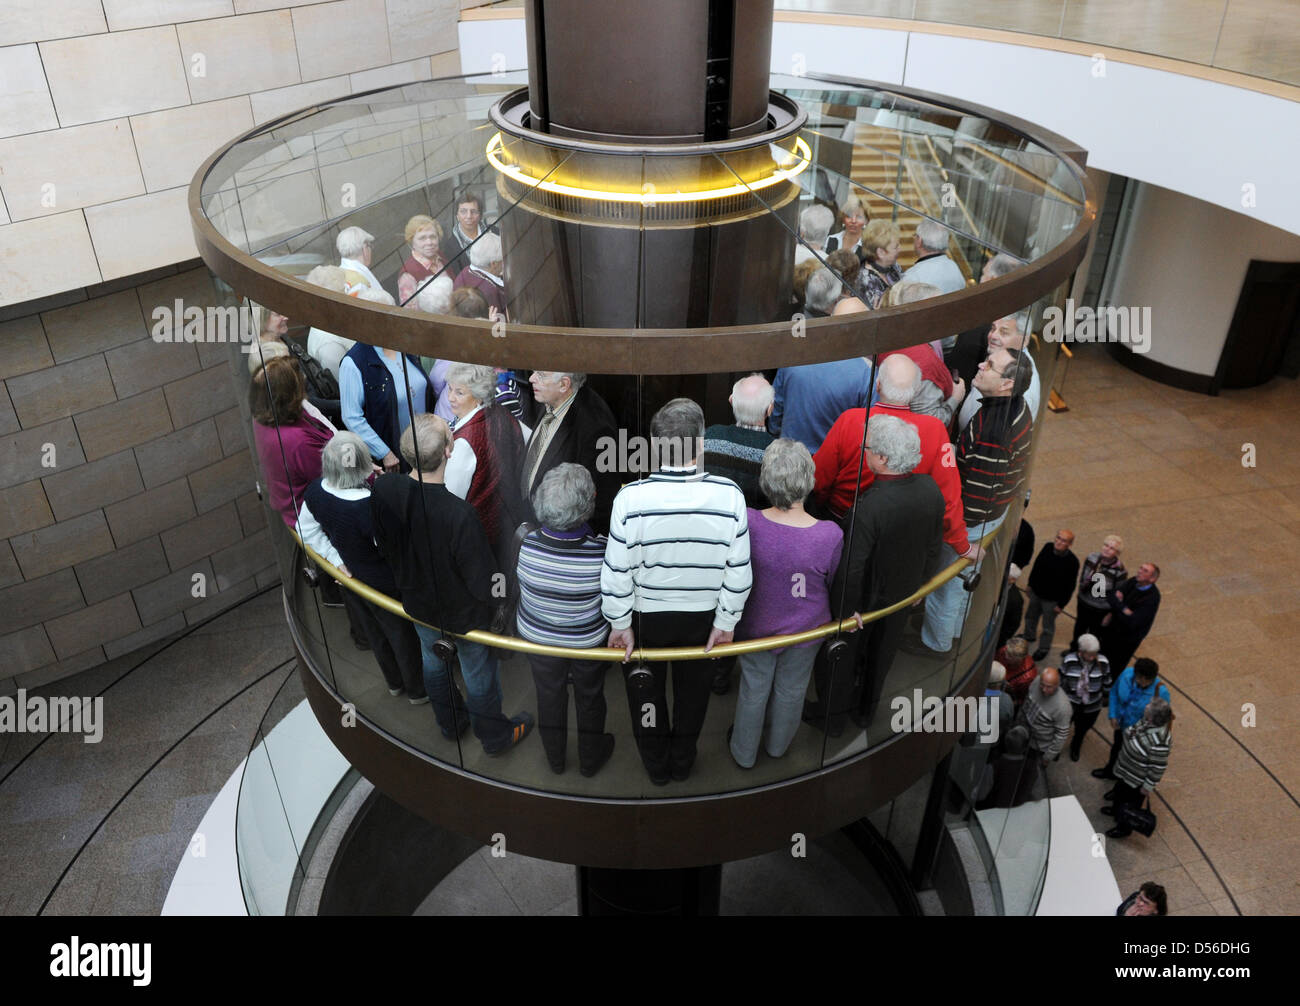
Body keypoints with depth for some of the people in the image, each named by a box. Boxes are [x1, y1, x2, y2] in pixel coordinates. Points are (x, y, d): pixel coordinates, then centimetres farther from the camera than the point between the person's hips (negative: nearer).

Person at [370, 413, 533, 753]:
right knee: (479, 674, 22)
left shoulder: (383, 489, -24)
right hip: (462, 612, -5)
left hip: (416, 601, 5)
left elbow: (383, 546, -4)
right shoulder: (459, 513, -42)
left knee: (433, 660, 31)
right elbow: (484, 583, -30)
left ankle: (450, 724, 57)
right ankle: (495, 737, 48)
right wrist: (490, 596, -7)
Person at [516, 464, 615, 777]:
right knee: (589, 697, 26)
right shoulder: (602, 551, -35)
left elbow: (521, 587, -11)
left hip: (537, 638, 2)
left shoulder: (526, 543, -30)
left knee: (549, 695, 27)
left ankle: (555, 759, 51)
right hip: (588, 640, -2)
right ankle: (590, 759, 50)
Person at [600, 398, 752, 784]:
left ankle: (657, 764, 45)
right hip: (703, 615, 1)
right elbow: (739, 571, -13)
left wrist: (620, 624, -3)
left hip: (646, 614, -1)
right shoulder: (729, 495, -22)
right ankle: (682, 761, 48)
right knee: (693, 689, 26)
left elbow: (617, 572, -18)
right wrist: (726, 621, 0)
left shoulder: (631, 498, -25)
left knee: (646, 690, 24)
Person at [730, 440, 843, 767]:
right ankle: (778, 745, 53)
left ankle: (744, 752, 47)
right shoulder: (830, 536, -30)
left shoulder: (747, 522, -30)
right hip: (805, 630, 0)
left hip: (756, 625, 0)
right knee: (791, 689, 26)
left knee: (754, 688, 24)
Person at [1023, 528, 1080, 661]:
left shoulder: (1072, 561, -27)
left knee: (1048, 626, 15)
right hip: (1036, 592, 5)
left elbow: (1070, 586, -17)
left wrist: (1062, 604, -11)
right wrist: (1030, 584, 12)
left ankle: (1043, 648, 39)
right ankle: (1028, 636, 55)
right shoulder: (1048, 547, -13)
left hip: (1052, 600, -5)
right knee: (1030, 616, 28)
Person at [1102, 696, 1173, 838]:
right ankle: (1116, 810, 62)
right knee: (1120, 791, 33)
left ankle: (1124, 828, 45)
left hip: (1137, 780, -8)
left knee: (1130, 803, 19)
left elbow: (1158, 768, -28)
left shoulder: (1159, 742, -41)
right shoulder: (1146, 721, -18)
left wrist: (1148, 786, -17)